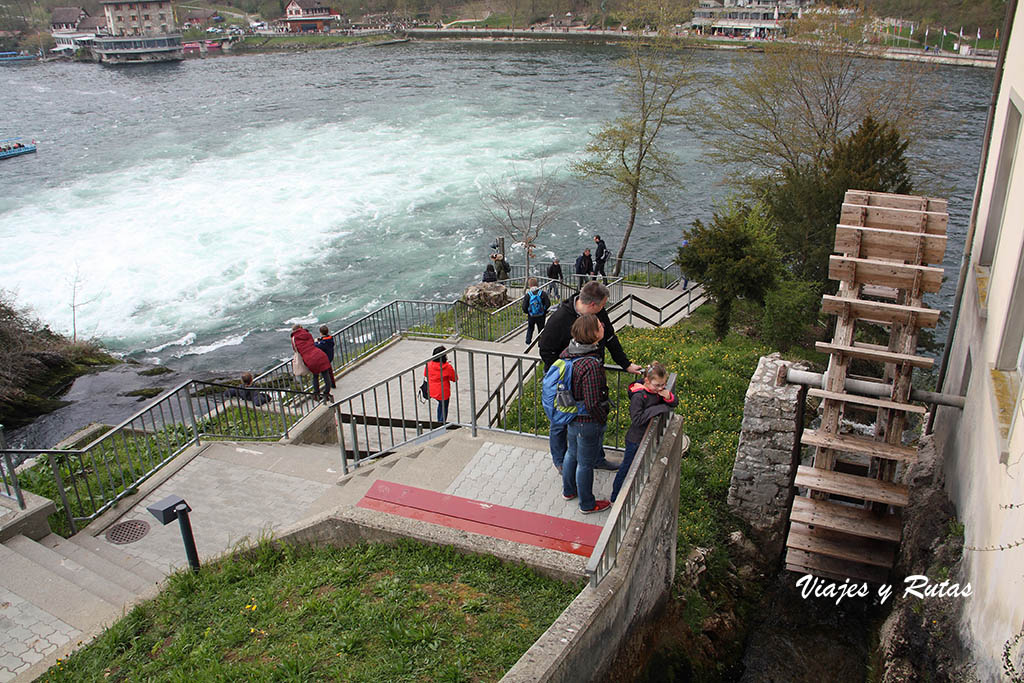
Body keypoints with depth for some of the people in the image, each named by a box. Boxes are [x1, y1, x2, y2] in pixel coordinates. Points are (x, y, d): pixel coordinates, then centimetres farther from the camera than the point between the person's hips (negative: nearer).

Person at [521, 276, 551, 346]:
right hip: (541, 316, 0)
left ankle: (528, 342, 28)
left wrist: (527, 312, 10)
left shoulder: (527, 295, -13)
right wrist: (545, 312, 7)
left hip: (531, 316, 0)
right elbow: (548, 304, -10)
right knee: (541, 330, 16)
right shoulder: (543, 293, -12)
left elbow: (524, 307, -12)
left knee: (530, 328, 24)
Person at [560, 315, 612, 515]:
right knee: (586, 464, 12)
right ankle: (587, 504, 33)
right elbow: (593, 403, -30)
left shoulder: (568, 351, -8)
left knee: (572, 453, 28)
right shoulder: (592, 365, -34)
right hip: (588, 422, -8)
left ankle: (568, 491, 50)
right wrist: (602, 419, -10)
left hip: (572, 416, 8)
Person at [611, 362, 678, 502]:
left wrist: (668, 397, -18)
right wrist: (656, 409, -31)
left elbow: (675, 403, 6)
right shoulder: (638, 396, -25)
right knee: (627, 468, 6)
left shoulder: (658, 391, -2)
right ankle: (615, 498, 20)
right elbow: (636, 419, -32)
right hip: (635, 440, -8)